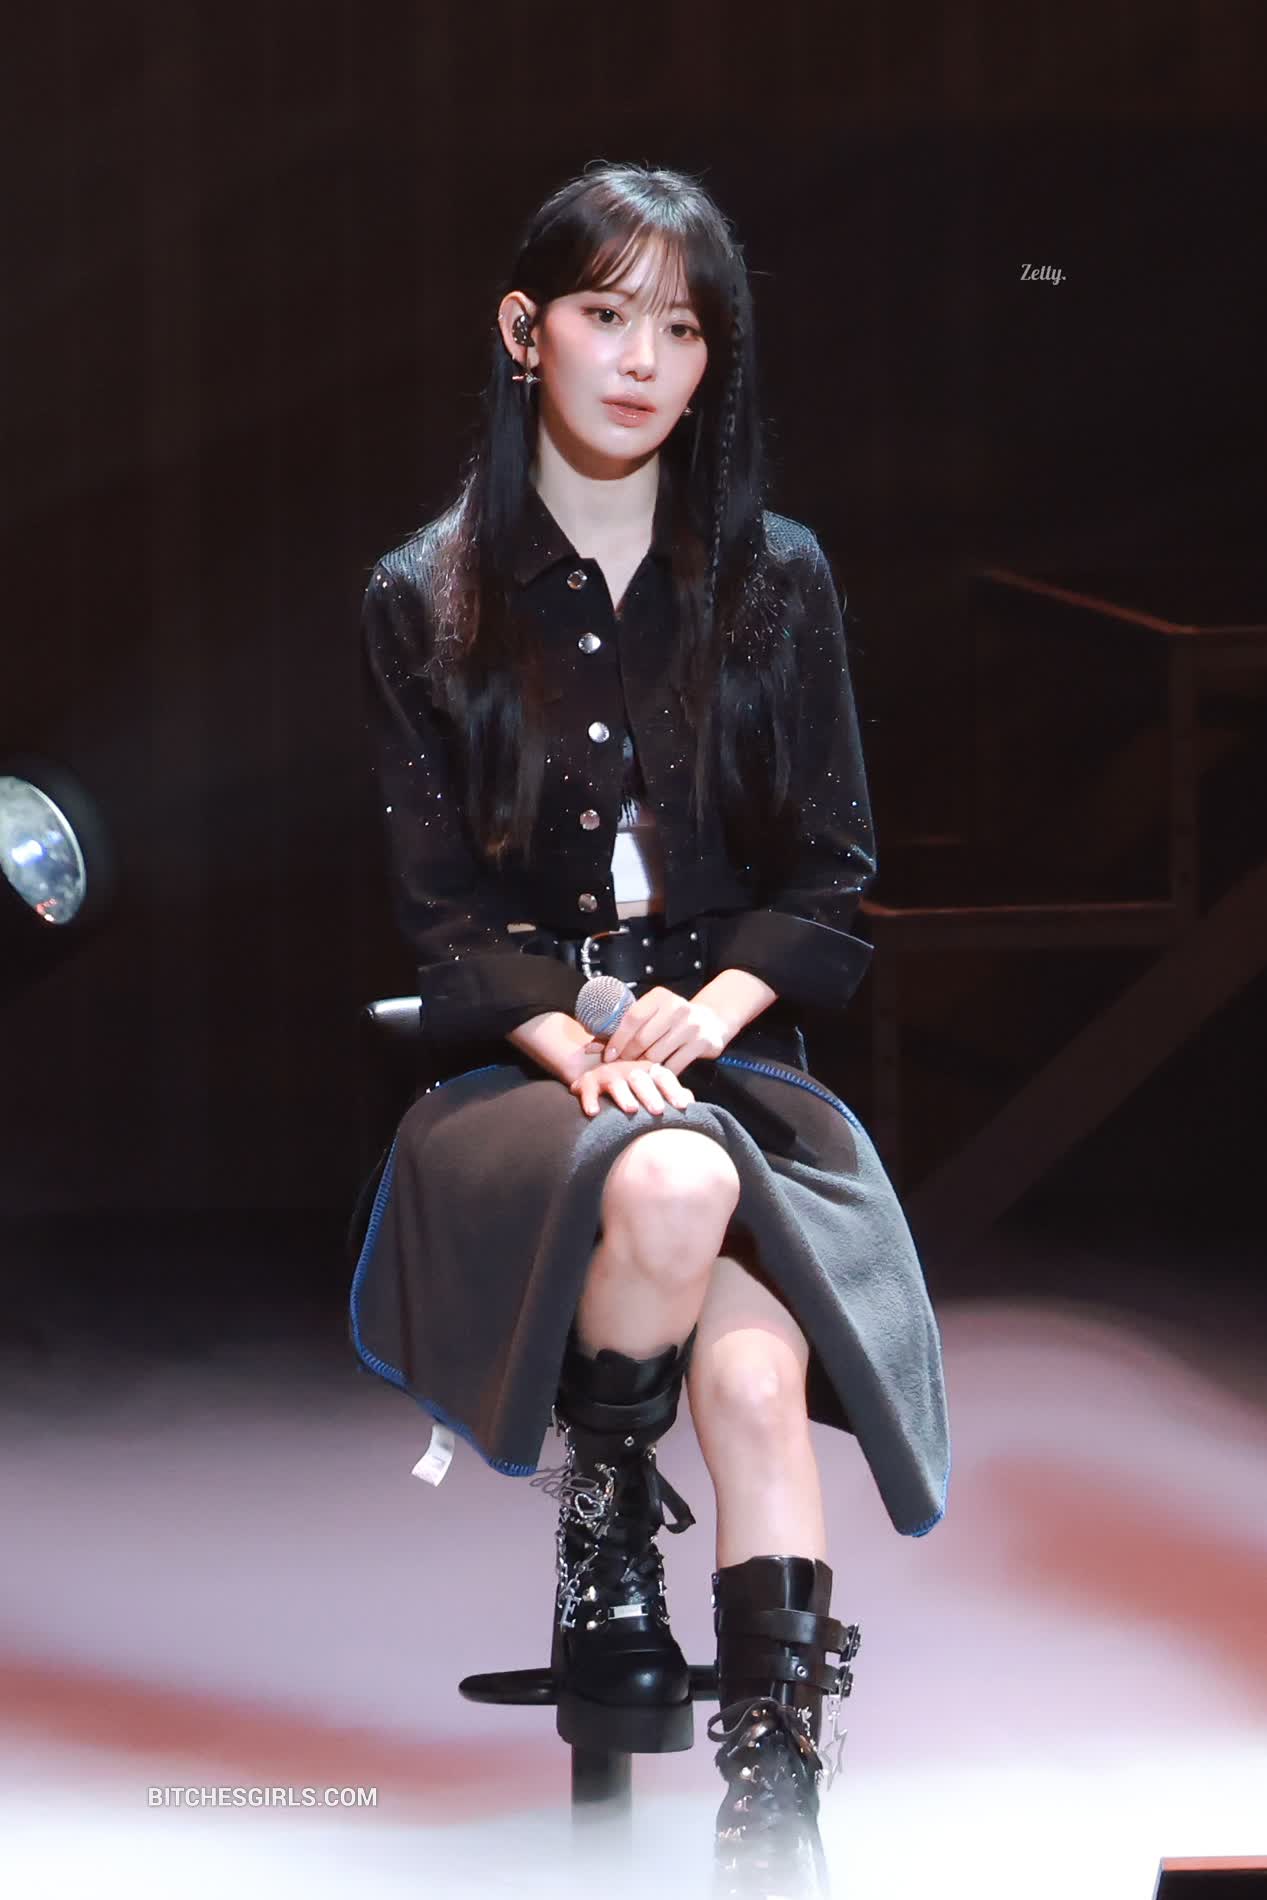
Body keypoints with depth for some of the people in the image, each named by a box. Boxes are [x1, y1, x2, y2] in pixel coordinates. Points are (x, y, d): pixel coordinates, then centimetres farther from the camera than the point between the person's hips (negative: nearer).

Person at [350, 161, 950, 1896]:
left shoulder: (779, 582, 11)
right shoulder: (426, 602, 8)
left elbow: (831, 876, 9)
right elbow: (439, 906, 3)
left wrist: (709, 1009, -11)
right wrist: (579, 1042, -16)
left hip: (736, 1054, 1)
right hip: (510, 1069, -1)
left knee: (753, 1367, -31)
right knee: (672, 1187, -39)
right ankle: (602, 1527, -12)